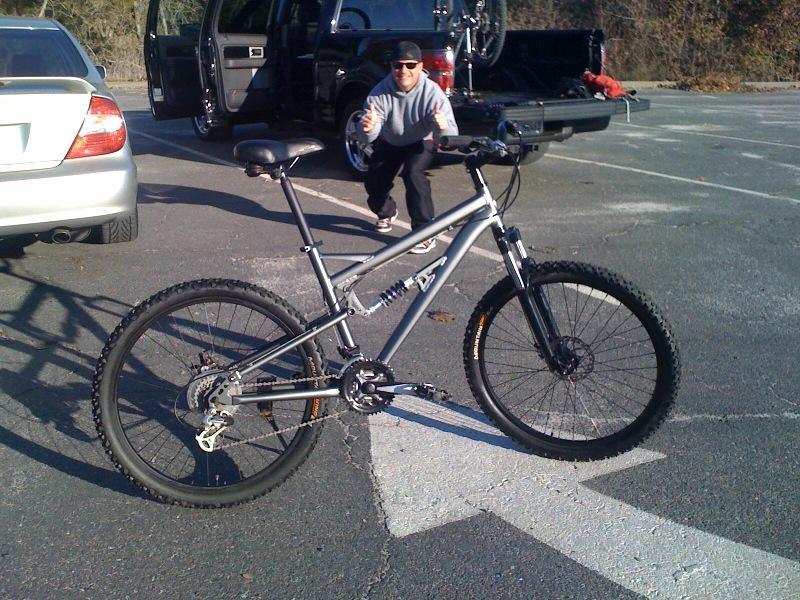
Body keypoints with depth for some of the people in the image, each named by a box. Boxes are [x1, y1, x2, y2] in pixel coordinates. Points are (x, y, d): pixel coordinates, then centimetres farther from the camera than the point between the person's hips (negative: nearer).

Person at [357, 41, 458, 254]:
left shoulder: (431, 93, -31)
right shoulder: (379, 94, -27)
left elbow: (451, 136, -38)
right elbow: (365, 138, -30)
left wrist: (443, 128, -62)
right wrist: (367, 129, -55)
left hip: (421, 142, -3)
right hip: (389, 143, 3)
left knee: (413, 173, -29)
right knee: (373, 181, -4)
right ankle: (386, 212, 32)